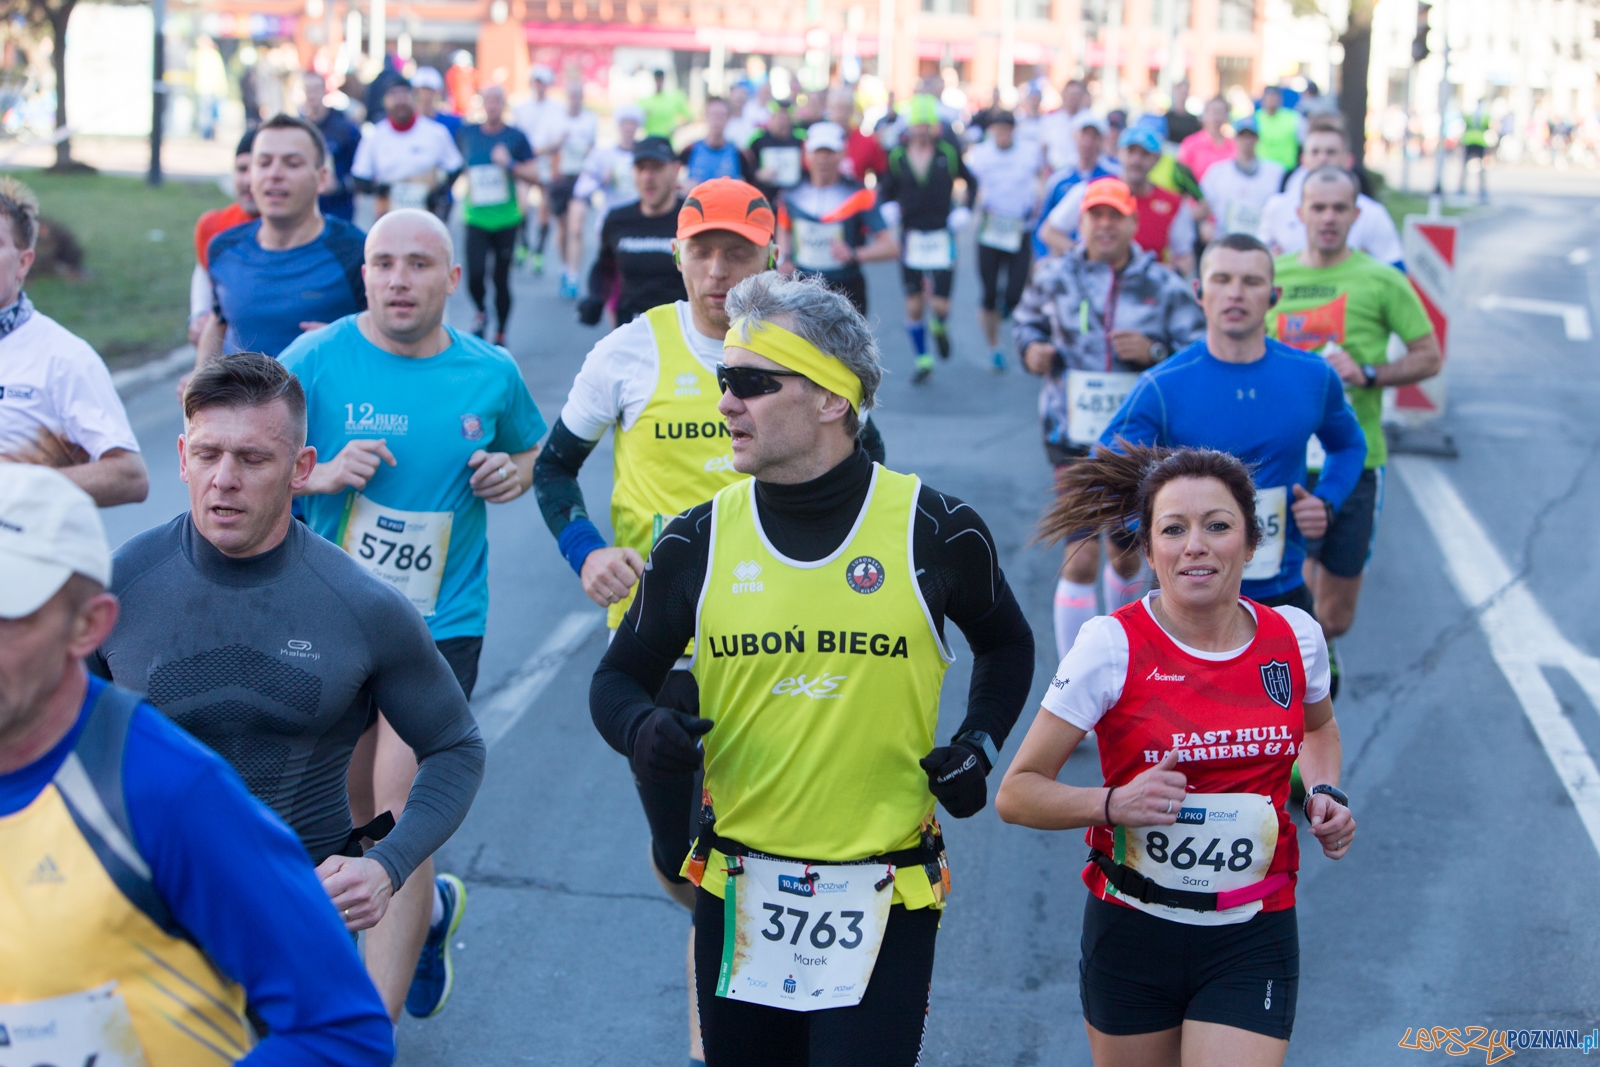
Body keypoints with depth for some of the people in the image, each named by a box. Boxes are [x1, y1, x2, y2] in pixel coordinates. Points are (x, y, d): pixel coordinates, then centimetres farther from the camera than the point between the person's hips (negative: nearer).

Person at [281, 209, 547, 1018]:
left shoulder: (491, 374, -1)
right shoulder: (315, 361, -8)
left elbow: (532, 453, 18)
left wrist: (514, 473, -4)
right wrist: (319, 474, -20)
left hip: (443, 622, -1)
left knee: (400, 811, -11)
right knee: (354, 804, 15)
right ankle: (429, 907, 43)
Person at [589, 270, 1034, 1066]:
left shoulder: (934, 530, -6)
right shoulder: (699, 541, -1)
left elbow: (1005, 644, 14)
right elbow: (619, 677, 9)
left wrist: (979, 745, -2)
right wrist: (641, 726, -13)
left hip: (885, 902, -2)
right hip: (738, 897, 3)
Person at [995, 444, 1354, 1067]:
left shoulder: (1295, 638, -1)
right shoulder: (1113, 648, -12)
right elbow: (1015, 794, -10)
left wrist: (1325, 793, 4)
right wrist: (1114, 803, -26)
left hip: (1252, 945, 1)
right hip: (1132, 939, -1)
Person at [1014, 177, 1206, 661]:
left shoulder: (1164, 286, -3)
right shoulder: (1054, 276, 0)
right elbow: (1026, 319, 18)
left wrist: (1155, 352, -19)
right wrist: (1031, 349, -3)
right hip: (1074, 436, -2)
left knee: (1127, 555, 18)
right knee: (1081, 559, -13)